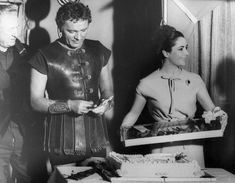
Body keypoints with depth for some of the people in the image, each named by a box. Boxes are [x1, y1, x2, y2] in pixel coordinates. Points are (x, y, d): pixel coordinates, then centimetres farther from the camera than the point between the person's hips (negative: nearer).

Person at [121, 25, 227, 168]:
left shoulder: (194, 80, 6)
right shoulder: (147, 84, -1)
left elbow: (212, 110, 10)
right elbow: (133, 114, 10)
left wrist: (220, 115, -11)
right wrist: (123, 130, -6)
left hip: (192, 147, 2)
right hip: (162, 148, -2)